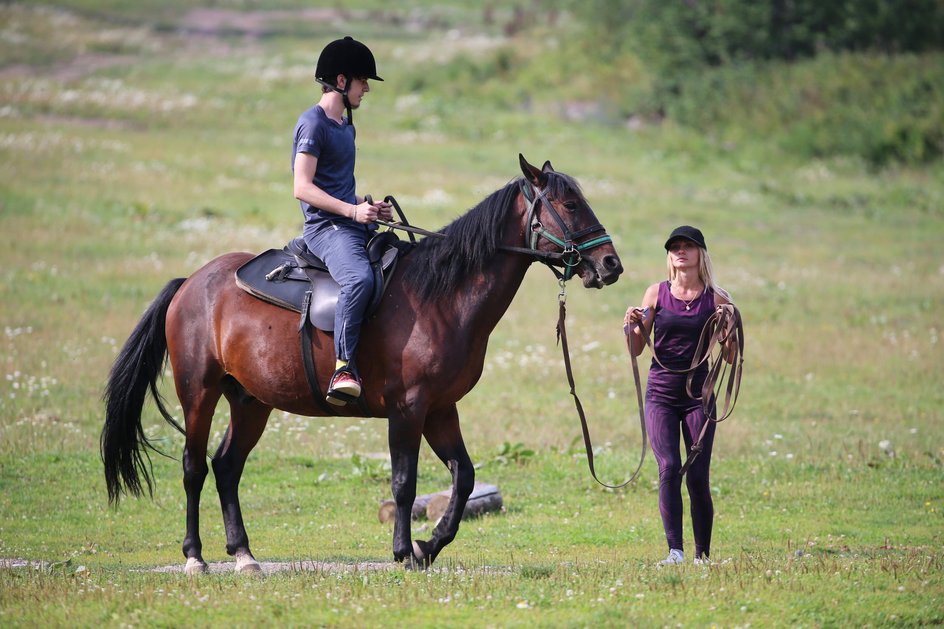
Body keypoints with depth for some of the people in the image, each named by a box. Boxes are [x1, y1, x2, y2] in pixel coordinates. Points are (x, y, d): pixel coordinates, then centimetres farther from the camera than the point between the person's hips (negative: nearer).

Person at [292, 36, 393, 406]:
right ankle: (344, 367, -36)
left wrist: (371, 208, 13)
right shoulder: (313, 123, -8)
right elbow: (303, 188, -16)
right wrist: (351, 210, -22)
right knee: (359, 279, -36)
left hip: (356, 225, 10)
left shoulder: (346, 126, 21)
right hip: (326, 227, -10)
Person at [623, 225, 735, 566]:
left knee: (697, 477, -3)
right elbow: (636, 350, 9)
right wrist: (631, 325, -10)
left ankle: (703, 554, 11)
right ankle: (675, 551, -17)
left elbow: (730, 357, 4)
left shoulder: (717, 299, 3)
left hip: (699, 397, 0)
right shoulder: (656, 294, 6)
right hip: (661, 394, 1)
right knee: (669, 468, -15)